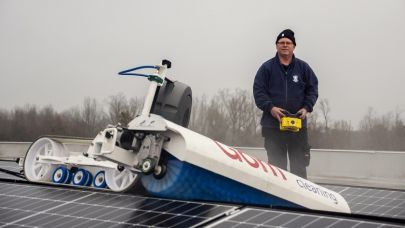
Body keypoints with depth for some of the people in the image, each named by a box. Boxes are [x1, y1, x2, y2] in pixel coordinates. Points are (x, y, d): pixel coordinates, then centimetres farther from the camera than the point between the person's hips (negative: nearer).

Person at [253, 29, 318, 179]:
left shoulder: (303, 67, 7)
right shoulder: (267, 68, 2)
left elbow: (312, 89, 9)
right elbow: (258, 91, -2)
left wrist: (306, 108, -7)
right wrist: (270, 108, -16)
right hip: (273, 125, -1)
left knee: (299, 165, 6)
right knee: (276, 165, 5)